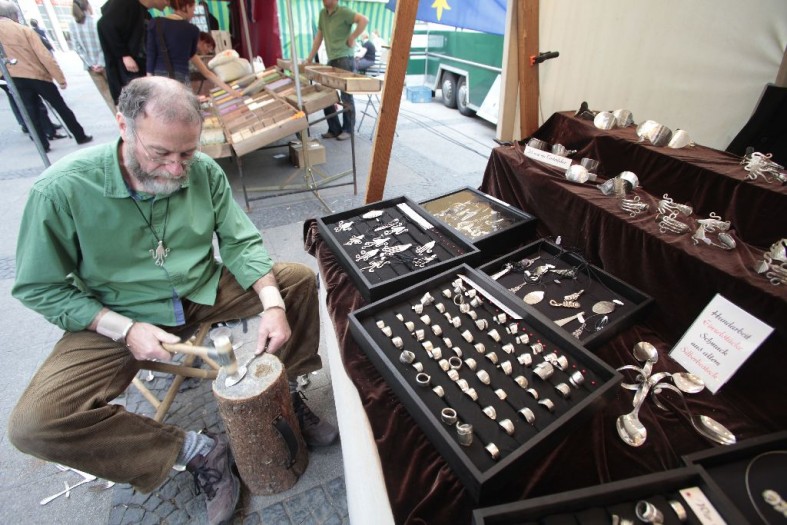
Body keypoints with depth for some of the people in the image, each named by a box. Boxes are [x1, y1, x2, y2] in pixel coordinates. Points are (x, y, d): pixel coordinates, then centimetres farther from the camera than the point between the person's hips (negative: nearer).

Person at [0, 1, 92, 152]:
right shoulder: (24, 30, -7)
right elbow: (45, 56, -12)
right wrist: (60, 78, -8)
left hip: (16, 79, 3)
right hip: (38, 75, -3)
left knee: (32, 112, 9)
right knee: (61, 107, 6)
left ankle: (43, 144, 8)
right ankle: (80, 136, 9)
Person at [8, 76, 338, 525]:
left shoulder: (204, 171, -11)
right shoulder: (61, 190, -19)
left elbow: (241, 243, -8)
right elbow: (38, 287, -9)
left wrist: (273, 304, -23)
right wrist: (125, 329, -22)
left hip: (204, 293, 3)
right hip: (118, 318, -2)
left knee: (300, 279, -11)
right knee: (33, 424, -24)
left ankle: (287, 390, 4)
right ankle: (198, 449, -9)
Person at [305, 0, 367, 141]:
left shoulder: (343, 12, -8)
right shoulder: (322, 13, 13)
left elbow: (364, 20, -20)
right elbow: (319, 36, 19)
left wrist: (352, 38, -16)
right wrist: (310, 58, 17)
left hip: (345, 60, -8)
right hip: (331, 60, 8)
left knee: (346, 97, -2)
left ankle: (347, 130, 9)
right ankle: (334, 129, 15)